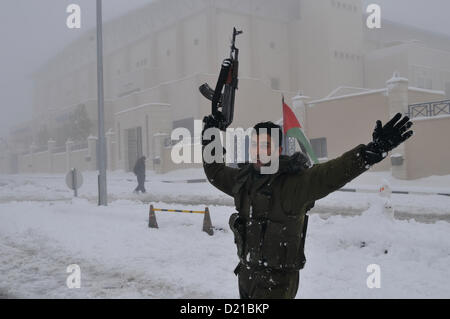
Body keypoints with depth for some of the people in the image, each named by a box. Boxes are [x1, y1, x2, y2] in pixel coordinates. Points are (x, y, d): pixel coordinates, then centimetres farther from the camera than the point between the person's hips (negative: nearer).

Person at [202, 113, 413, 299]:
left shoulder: (293, 181, -17)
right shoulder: (243, 178, 5)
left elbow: (332, 174, -30)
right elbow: (216, 173, 23)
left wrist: (375, 150, -42)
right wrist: (209, 140, 25)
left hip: (276, 280, -7)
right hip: (246, 273, 7)